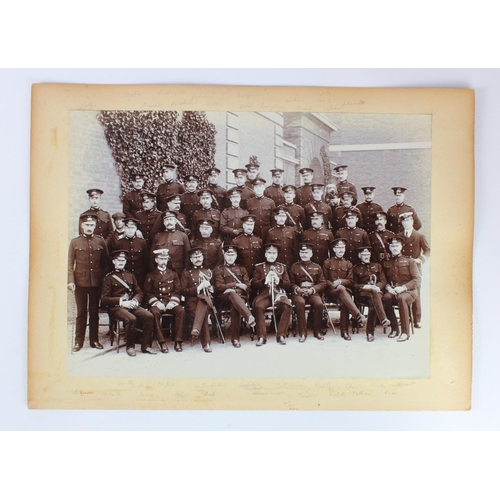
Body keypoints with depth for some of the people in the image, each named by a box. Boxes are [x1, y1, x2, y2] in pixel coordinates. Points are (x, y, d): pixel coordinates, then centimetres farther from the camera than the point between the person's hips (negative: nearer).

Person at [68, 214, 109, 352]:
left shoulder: (101, 241, 4)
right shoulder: (75, 242, 2)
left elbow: (106, 261, 10)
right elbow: (70, 263, -1)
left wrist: (104, 278, 4)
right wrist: (70, 281, -9)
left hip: (96, 282, 1)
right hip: (80, 282, -1)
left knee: (94, 312, 10)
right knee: (81, 312, 6)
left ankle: (94, 340, 20)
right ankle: (78, 341, 16)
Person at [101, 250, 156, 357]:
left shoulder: (130, 276, 21)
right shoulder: (109, 278, 6)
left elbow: (139, 292, 17)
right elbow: (104, 299, -2)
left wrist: (135, 301, -7)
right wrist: (121, 302, -16)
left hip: (132, 305, 4)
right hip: (116, 307, -4)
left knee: (149, 316, -22)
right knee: (131, 318, -34)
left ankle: (146, 345, -11)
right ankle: (130, 346, -13)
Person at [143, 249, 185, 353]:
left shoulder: (173, 274, 16)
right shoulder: (150, 276, 11)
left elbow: (177, 291, 11)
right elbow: (147, 293, 6)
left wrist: (172, 302, -8)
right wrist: (156, 303, -11)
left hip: (171, 302, 1)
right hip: (157, 302, -1)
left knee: (181, 310, -30)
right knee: (155, 312, -36)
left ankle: (178, 341, -25)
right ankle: (162, 342, -28)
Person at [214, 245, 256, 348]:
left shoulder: (241, 269, 25)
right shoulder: (219, 269, 16)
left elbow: (247, 286, 12)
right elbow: (219, 287, 0)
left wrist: (234, 289, -8)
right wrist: (236, 285, -10)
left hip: (240, 296, 2)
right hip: (225, 297, -2)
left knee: (235, 307, -36)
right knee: (233, 294, -40)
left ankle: (235, 338, -36)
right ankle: (249, 317, -58)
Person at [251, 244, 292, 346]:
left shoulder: (282, 267, 18)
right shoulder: (259, 267, 14)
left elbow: (288, 285, 12)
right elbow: (253, 284, 6)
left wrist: (279, 280, -8)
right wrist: (264, 281, -11)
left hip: (279, 294, 1)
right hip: (264, 294, -1)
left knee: (287, 306, -31)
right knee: (258, 306, -33)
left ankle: (281, 335, -18)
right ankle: (262, 336, -22)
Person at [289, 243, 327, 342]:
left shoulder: (317, 267, 13)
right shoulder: (294, 267, 12)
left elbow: (323, 283, 9)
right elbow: (291, 283, 11)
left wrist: (313, 289, -9)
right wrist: (297, 289, -11)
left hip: (313, 292, 1)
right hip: (299, 292, -1)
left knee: (319, 303, -31)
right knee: (300, 303, -35)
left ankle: (317, 331, -11)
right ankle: (302, 332, -24)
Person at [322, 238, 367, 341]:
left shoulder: (348, 264, 18)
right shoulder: (327, 263, 12)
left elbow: (350, 281, 9)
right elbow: (324, 280, 7)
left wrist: (340, 281, -13)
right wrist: (334, 285, -13)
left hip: (345, 290, 2)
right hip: (331, 291, -2)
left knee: (344, 302, -34)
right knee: (341, 289, -38)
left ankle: (344, 331, -27)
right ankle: (359, 316, -48)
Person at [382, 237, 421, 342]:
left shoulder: (409, 261, 6)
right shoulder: (386, 263, 17)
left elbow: (417, 280, -2)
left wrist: (403, 287, -16)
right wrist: (388, 287, -7)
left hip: (408, 291, -3)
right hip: (392, 291, 3)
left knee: (401, 298, -38)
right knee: (385, 298, -32)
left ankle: (405, 332, -29)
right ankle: (394, 329, -15)